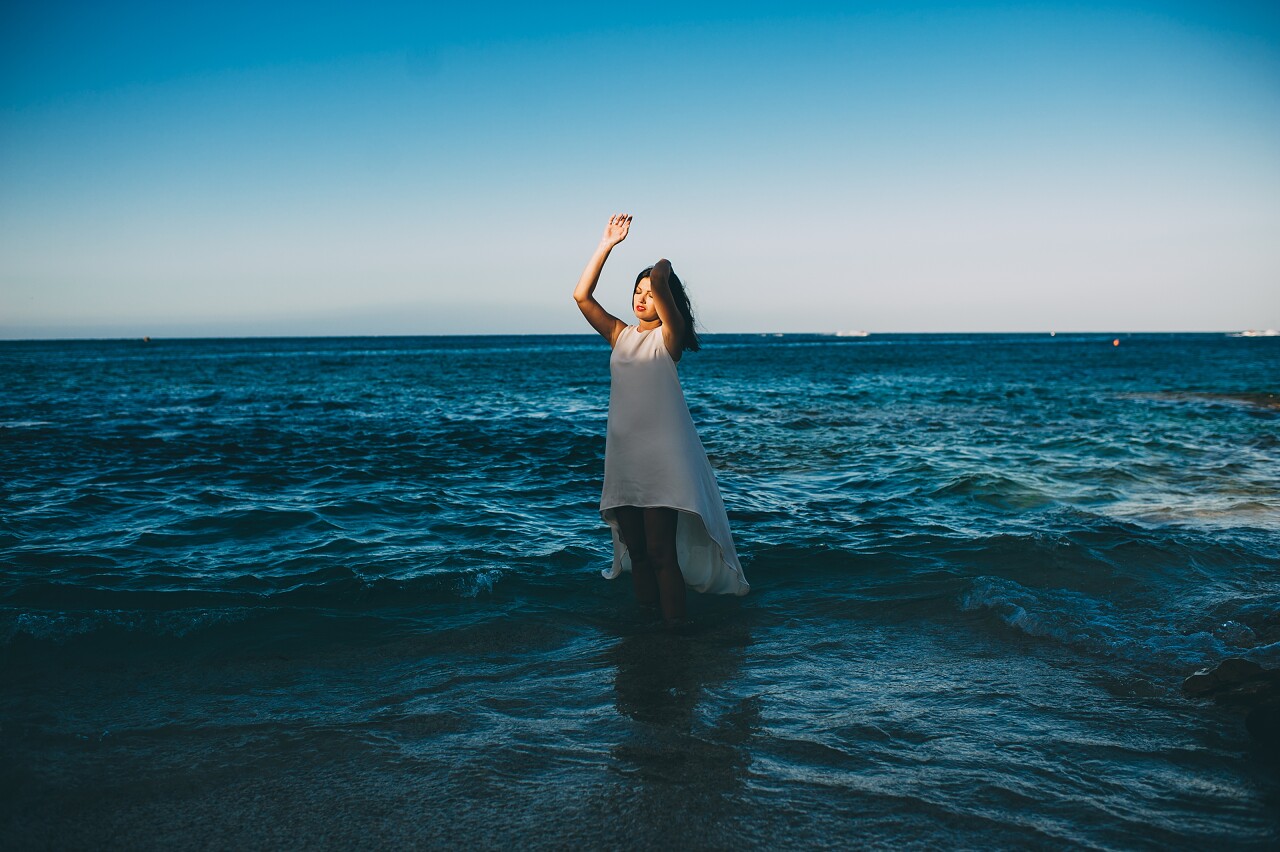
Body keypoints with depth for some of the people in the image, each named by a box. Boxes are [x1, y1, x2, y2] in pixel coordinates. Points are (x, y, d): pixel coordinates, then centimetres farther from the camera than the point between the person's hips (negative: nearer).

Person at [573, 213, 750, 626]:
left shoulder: (668, 337, -3)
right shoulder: (620, 336, 12)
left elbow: (660, 283, -20)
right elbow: (582, 296, 4)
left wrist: (662, 267, 3)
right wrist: (607, 243, 3)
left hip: (661, 456, -6)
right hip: (623, 455, 6)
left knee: (661, 550, -8)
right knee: (636, 549, 10)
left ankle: (675, 630, 0)